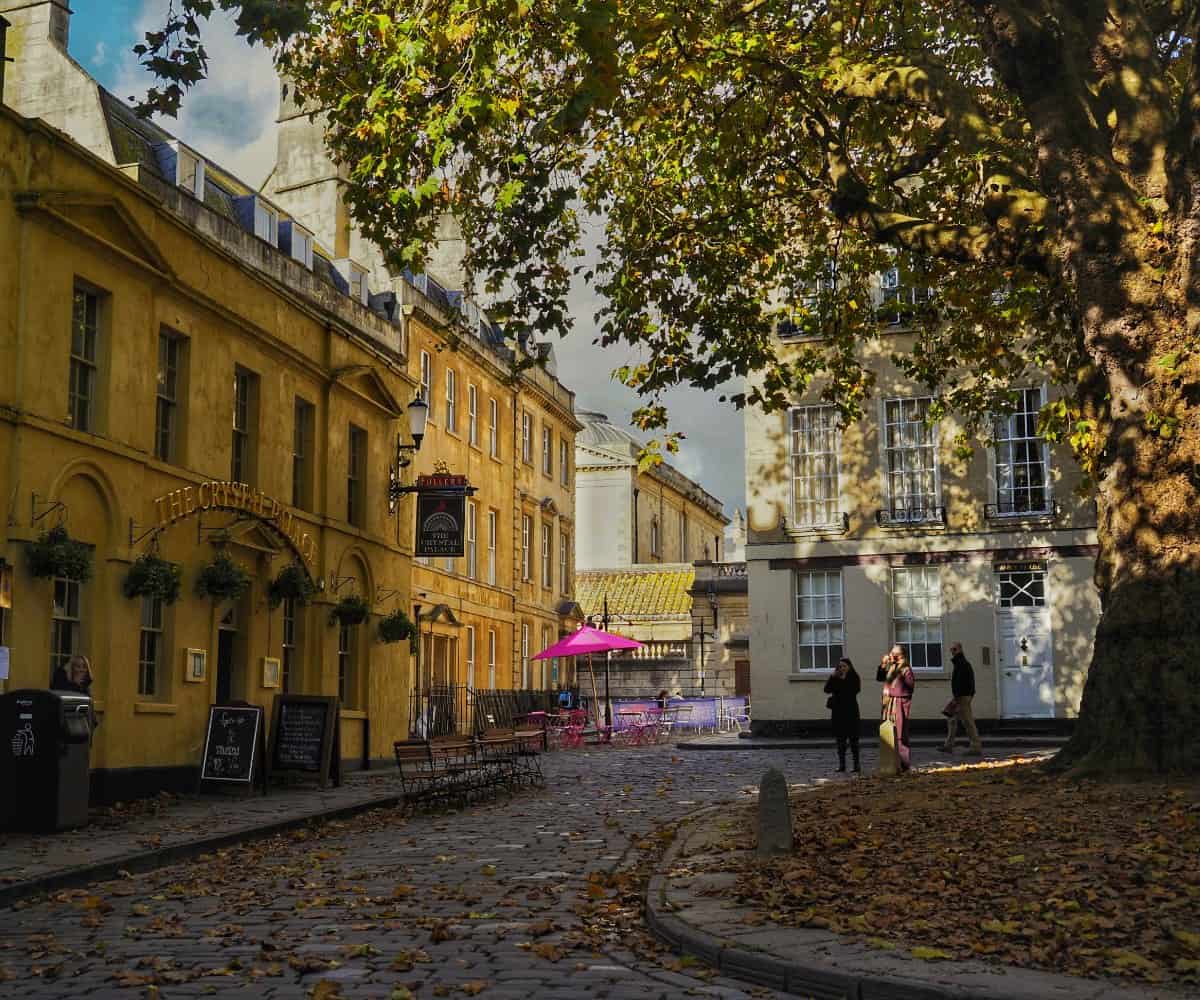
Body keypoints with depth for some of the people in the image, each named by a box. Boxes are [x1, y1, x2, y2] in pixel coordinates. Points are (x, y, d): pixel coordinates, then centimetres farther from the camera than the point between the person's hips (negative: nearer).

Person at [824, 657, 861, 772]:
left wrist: (844, 679, -14)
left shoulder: (854, 678, 1)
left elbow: (855, 690, -15)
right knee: (840, 738, 4)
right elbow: (827, 689, -3)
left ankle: (857, 764, 0)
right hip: (838, 711, 3)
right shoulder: (835, 678, 9)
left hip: (851, 711, -3)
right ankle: (841, 764, 7)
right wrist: (832, 677, -12)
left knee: (853, 737, -3)